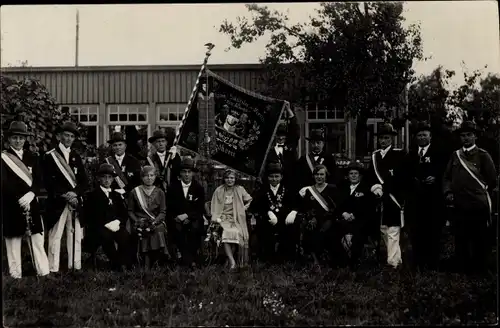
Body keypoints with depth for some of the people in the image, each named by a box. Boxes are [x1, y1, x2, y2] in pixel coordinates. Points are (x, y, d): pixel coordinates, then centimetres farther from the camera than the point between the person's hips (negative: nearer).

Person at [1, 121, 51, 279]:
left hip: (31, 204, 3)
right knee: (13, 240, 2)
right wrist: (19, 198, -20)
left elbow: (39, 180, 4)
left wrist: (30, 194, -15)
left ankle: (43, 272, 11)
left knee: (37, 239, 5)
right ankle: (15, 275, 11)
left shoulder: (32, 157, 11)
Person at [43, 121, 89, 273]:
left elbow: (84, 181, 10)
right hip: (57, 203, -4)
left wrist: (75, 192, -9)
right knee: (55, 236, -5)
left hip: (76, 202, 4)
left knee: (75, 236, 4)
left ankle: (75, 268, 10)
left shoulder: (76, 157, 16)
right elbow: (48, 181, -7)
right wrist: (64, 195, -16)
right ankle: (53, 270, -1)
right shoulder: (49, 156, 2)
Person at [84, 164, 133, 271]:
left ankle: (124, 263, -22)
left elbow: (124, 214, 16)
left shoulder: (117, 195, 23)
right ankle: (116, 264, -25)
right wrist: (106, 224, -14)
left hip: (115, 226, 3)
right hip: (99, 228, -3)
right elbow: (90, 216, -3)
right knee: (106, 235, -37)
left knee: (125, 236, -31)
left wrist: (117, 222, -7)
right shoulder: (92, 195, 9)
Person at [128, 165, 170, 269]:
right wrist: (137, 221, -8)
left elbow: (163, 212, 8)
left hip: (156, 222, 1)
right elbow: (130, 211, 9)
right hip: (139, 224, -1)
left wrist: (154, 222, -9)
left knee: (158, 230, -26)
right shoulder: (134, 192, 9)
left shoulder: (159, 192, 13)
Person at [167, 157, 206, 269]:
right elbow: (169, 208, 6)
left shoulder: (199, 188, 6)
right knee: (178, 228, -28)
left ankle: (193, 258, -23)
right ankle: (190, 261, -29)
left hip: (193, 220, 0)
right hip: (177, 220, 1)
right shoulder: (173, 187, 7)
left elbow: (201, 209, 0)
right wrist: (176, 218, -12)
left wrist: (187, 215, -15)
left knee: (195, 227, -30)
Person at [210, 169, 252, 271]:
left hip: (236, 219, 0)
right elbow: (214, 207, 12)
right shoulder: (218, 191, 9)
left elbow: (250, 200, 21)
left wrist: (244, 208, 6)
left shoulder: (240, 189, 9)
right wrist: (217, 218, 1)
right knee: (226, 234, -30)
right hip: (223, 218, 0)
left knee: (235, 233, -29)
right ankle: (232, 262, -33)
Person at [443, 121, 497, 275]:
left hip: (478, 206, -4)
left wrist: (479, 193, 5)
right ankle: (462, 268, 23)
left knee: (479, 240, 6)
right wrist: (448, 192, -1)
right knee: (460, 239, 11)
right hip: (459, 205, 4)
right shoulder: (455, 155, 10)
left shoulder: (483, 155, -2)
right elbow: (447, 177, 14)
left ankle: (479, 269, 19)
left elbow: (492, 180, 1)